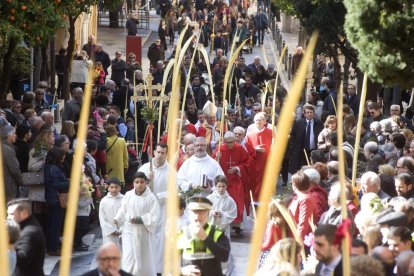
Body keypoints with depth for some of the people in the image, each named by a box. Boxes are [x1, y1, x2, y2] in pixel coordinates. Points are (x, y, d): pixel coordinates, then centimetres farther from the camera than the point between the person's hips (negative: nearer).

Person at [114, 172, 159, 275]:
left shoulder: (151, 197, -10)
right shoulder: (128, 195, -2)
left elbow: (154, 216, -12)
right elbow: (123, 210, 7)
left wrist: (140, 219, -21)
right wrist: (117, 220, -9)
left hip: (144, 232, -1)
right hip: (129, 231, 1)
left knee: (144, 258, 11)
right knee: (129, 258, -6)